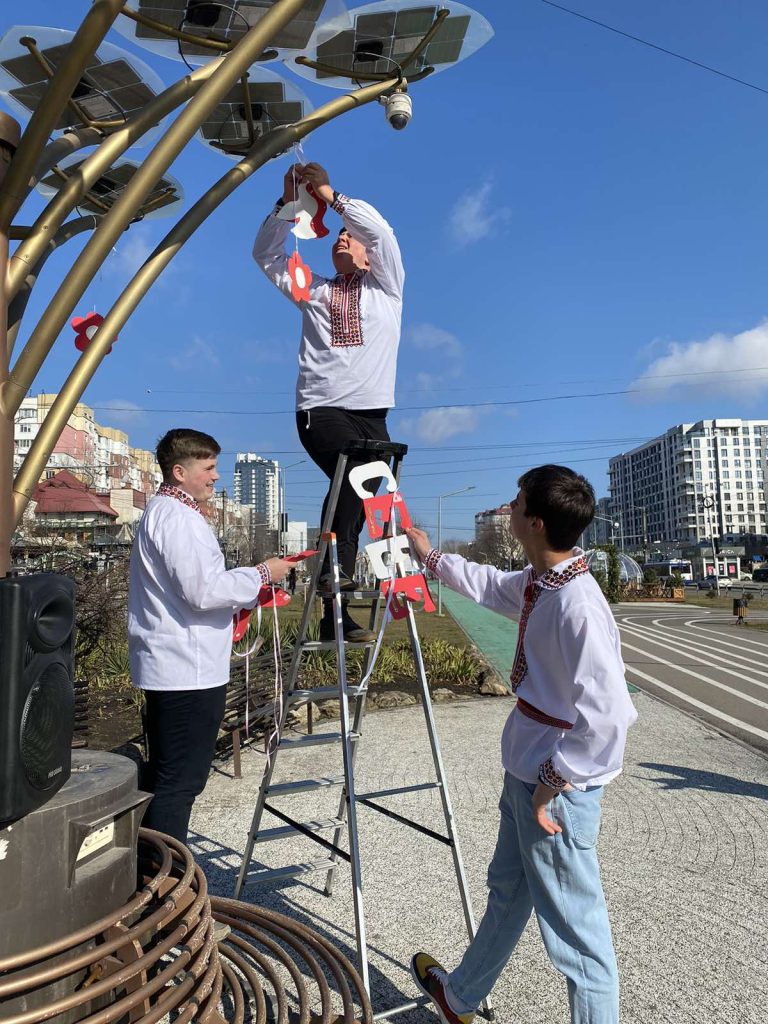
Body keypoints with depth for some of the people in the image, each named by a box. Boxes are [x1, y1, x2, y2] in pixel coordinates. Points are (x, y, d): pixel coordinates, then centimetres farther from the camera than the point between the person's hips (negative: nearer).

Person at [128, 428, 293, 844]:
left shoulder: (163, 512, 18)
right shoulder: (177, 517, -16)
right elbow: (202, 591, -24)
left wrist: (243, 598, 17)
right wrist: (261, 574, -12)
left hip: (170, 668, 11)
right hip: (188, 670, -11)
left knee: (168, 776, 19)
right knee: (180, 780, -3)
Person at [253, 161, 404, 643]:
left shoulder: (386, 285, 19)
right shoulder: (314, 290, 23)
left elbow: (379, 230, 5)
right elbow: (266, 253, 23)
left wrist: (331, 196, 4)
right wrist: (288, 203, 12)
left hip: (371, 409, 0)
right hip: (320, 406, 0)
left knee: (359, 490, -5)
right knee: (353, 471, -30)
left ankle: (335, 612, 1)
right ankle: (338, 567, -25)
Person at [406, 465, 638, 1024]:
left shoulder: (577, 607, -29)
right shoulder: (537, 583, -1)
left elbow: (607, 718, -30)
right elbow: (491, 584, 21)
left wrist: (552, 784, -20)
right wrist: (431, 557, 30)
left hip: (559, 788, -10)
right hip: (525, 772, 10)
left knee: (574, 925, 6)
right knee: (508, 892, 27)